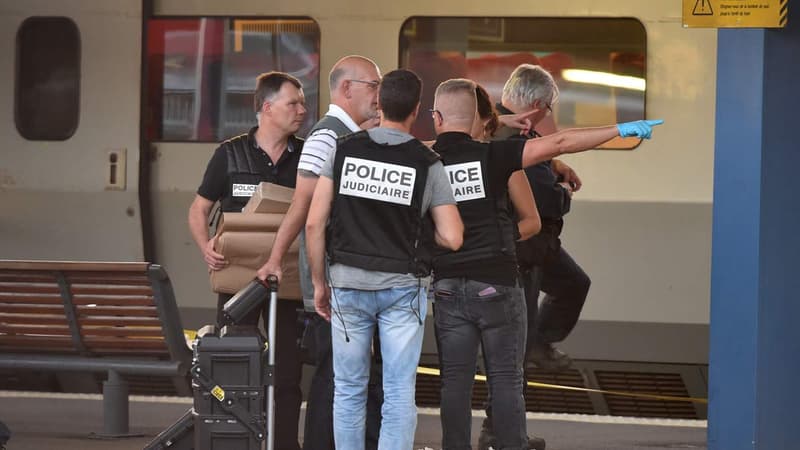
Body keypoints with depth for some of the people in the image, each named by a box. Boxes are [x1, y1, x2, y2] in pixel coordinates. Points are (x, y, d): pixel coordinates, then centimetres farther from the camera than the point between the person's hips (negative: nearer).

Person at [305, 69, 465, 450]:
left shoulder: (343, 151, -2)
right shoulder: (427, 165, -5)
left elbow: (314, 223, -4)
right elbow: (452, 238, -7)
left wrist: (319, 282, 6)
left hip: (348, 284, 1)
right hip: (402, 288, -1)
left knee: (348, 390, 10)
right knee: (399, 393, 2)